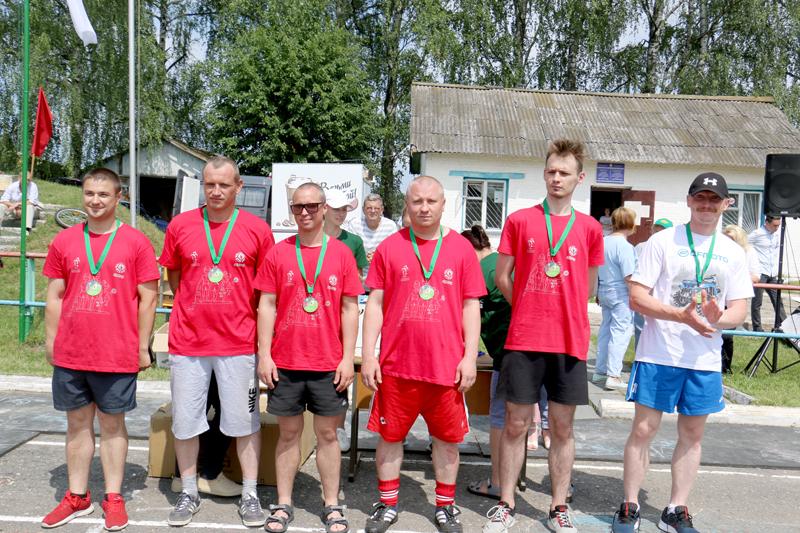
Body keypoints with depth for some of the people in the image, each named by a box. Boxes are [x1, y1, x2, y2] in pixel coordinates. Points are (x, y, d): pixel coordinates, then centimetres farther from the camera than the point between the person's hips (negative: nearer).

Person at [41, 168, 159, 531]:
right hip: (70, 355, 3)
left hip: (117, 356, -3)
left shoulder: (136, 242, -4)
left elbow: (148, 298, -3)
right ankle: (77, 497, 26)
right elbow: (55, 297, 11)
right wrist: (51, 342, 7)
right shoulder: (64, 241, 6)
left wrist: (143, 347, -4)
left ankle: (113, 498, 19)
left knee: (112, 423, 8)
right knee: (78, 423, 13)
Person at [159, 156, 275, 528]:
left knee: (245, 421, 8)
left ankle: (250, 495, 23)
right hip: (187, 341, 2)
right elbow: (173, 276, 14)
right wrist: (196, 307, 9)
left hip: (239, 343, -1)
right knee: (185, 421, 11)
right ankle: (188, 493, 29)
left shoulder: (257, 229, -3)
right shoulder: (180, 225, 1)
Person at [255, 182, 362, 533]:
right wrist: (264, 355, -3)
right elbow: (267, 306, 2)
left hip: (329, 363, 0)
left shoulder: (341, 253, 0)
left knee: (327, 433, 9)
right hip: (285, 362, 1)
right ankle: (283, 504, 24)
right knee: (288, 432, 11)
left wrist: (348, 357, -4)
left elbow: (350, 309, 1)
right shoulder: (278, 253, 2)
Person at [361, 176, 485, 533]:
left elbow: (471, 306, 4)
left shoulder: (461, 248, 2)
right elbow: (375, 304, 3)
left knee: (447, 438, 12)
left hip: (447, 365, 0)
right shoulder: (389, 247, 2)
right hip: (395, 363, 0)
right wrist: (367, 355, -2)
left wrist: (470, 356, -2)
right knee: (390, 436, 11)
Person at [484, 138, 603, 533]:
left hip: (570, 342, 1)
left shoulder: (590, 228, 5)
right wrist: (530, 310, 10)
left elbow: (588, 286, 14)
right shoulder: (519, 220, 1)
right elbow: (502, 278, 6)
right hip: (523, 339, -1)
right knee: (515, 425, 7)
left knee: (562, 428, 11)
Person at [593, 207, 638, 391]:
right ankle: (613, 376, -4)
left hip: (605, 292, 8)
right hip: (621, 294, -8)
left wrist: (598, 294, 23)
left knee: (605, 330, 15)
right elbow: (629, 277, -18)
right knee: (620, 333, -3)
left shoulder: (603, 242, 6)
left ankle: (600, 372, 23)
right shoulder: (625, 246, -17)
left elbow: (596, 271, 14)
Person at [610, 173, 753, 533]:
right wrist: (682, 315, -23)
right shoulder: (662, 242, -3)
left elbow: (740, 310, 6)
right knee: (643, 429, 1)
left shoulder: (733, 252, 8)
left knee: (692, 434, 11)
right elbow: (637, 298, -9)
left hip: (705, 359, 4)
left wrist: (718, 318, -18)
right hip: (659, 355, -4)